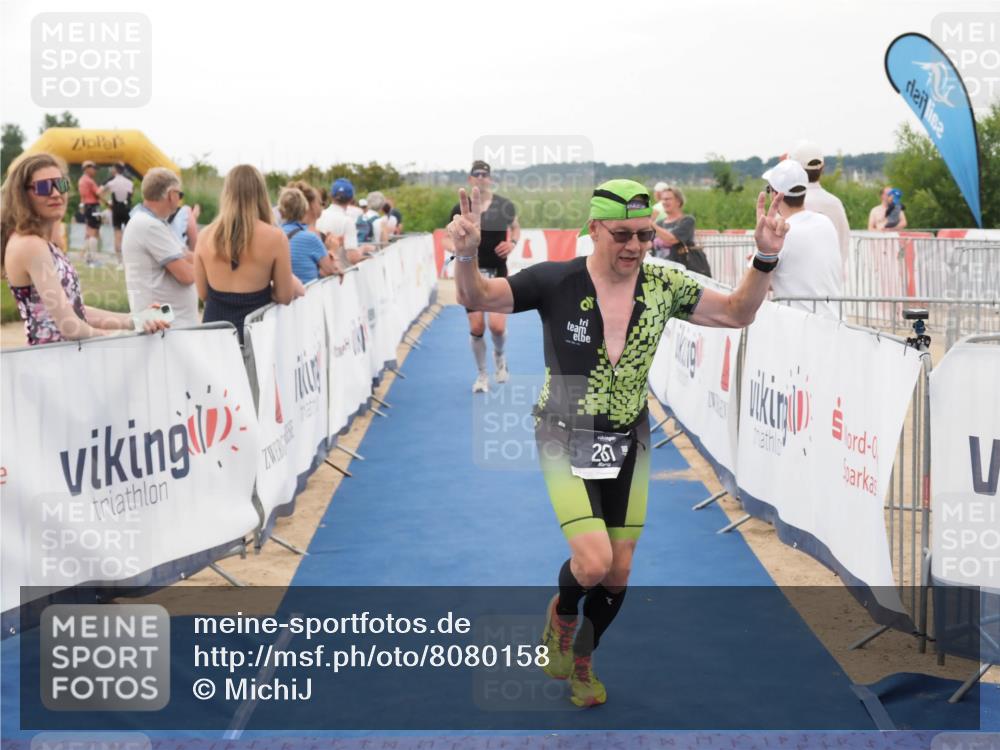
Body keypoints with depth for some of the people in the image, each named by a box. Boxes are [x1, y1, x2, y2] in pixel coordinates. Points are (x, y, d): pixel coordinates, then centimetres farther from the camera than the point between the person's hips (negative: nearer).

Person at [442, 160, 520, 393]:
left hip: (498, 273, 0)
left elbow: (516, 227, 16)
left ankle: (499, 356, 26)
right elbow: (448, 239, 5)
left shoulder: (504, 206, -2)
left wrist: (512, 242, -5)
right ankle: (482, 375, 21)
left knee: (497, 326, -11)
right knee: (476, 327, 0)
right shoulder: (461, 208, -3)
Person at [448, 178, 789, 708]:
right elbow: (477, 297, -15)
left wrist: (765, 257, -16)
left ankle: (582, 662, 38)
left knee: (619, 572, 9)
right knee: (594, 563, -17)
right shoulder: (556, 281, -15)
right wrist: (467, 253, -36)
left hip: (627, 444, 4)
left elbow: (736, 313, 0)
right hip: (566, 441, -4)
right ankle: (561, 614, 20)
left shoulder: (661, 286, -6)